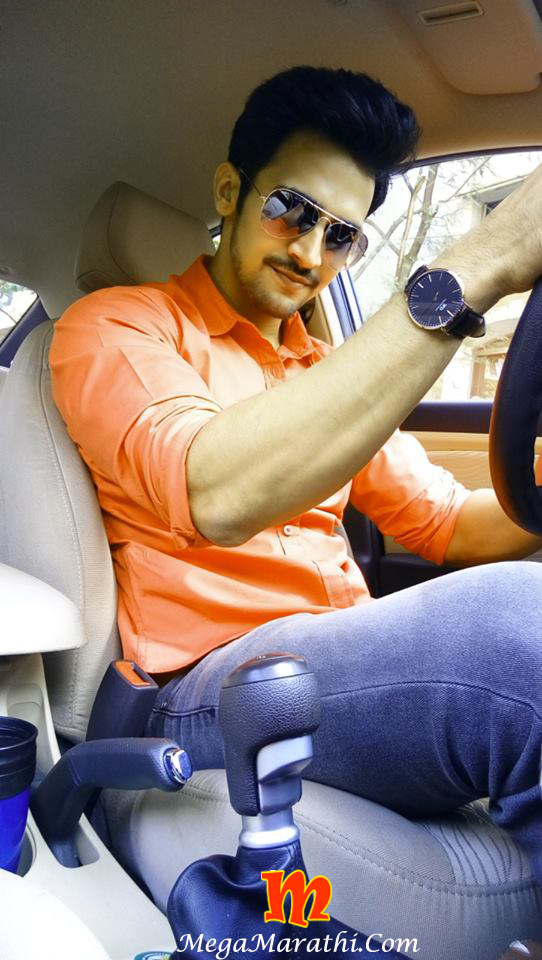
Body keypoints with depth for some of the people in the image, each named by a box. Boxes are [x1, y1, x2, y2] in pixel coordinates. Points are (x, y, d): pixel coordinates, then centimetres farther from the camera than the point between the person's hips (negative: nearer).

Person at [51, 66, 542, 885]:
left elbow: (448, 525, 17)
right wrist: (473, 271, -25)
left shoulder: (333, 373, 20)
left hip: (349, 670, 7)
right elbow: (219, 497, -23)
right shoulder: (117, 326, -1)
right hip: (208, 687, -6)